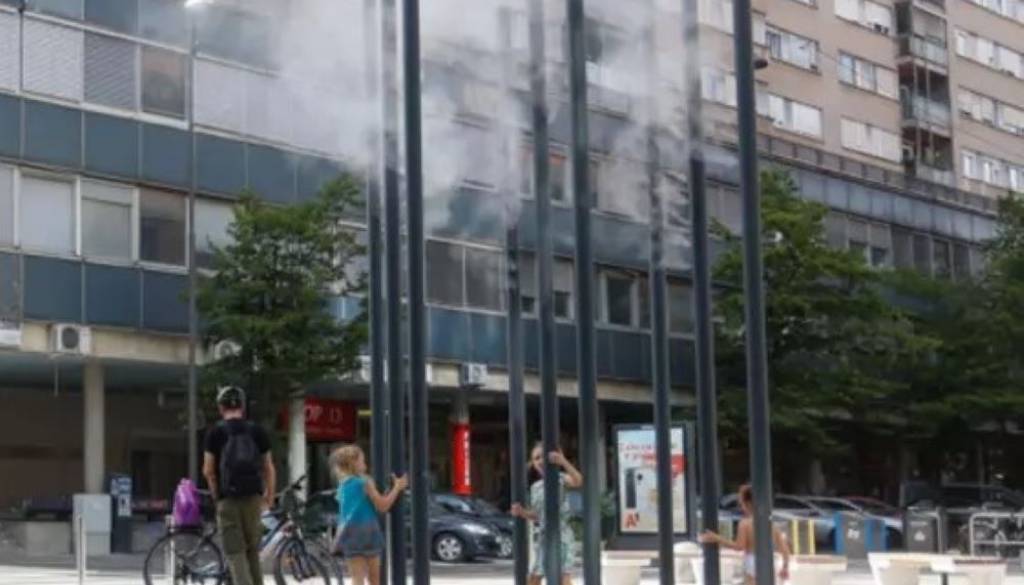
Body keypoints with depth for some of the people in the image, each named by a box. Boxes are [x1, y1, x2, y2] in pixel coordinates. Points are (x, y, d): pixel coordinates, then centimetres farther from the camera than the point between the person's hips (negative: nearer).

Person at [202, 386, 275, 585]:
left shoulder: (215, 432, -2)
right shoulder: (257, 431, 5)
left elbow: (208, 471, -4)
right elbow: (268, 468, 7)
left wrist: (216, 494, 11)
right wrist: (269, 495, 19)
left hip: (228, 498, -3)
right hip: (253, 496, 3)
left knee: (235, 552, -1)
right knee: (253, 550, 16)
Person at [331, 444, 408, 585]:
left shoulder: (343, 485, 10)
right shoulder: (365, 482, -9)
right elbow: (382, 506, -7)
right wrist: (397, 487, 1)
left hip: (349, 534, 4)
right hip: (365, 532, -4)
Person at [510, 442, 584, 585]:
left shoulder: (559, 478, -5)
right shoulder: (535, 487, 13)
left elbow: (578, 481, -28)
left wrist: (564, 462, -41)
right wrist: (522, 512, -3)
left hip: (560, 533, -7)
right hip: (541, 536, 7)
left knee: (563, 573, -16)